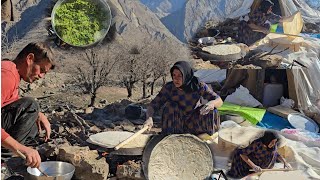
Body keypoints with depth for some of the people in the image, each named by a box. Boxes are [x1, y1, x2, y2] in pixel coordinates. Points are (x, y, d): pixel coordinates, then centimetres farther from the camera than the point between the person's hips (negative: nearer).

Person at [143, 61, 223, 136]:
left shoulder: (199, 86, -19)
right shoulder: (169, 87, -19)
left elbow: (219, 101, -22)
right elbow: (152, 105, -18)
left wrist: (212, 103, -46)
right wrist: (149, 118, -40)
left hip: (195, 124, 0)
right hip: (176, 124, 0)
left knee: (207, 109, -27)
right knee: (170, 105, -28)